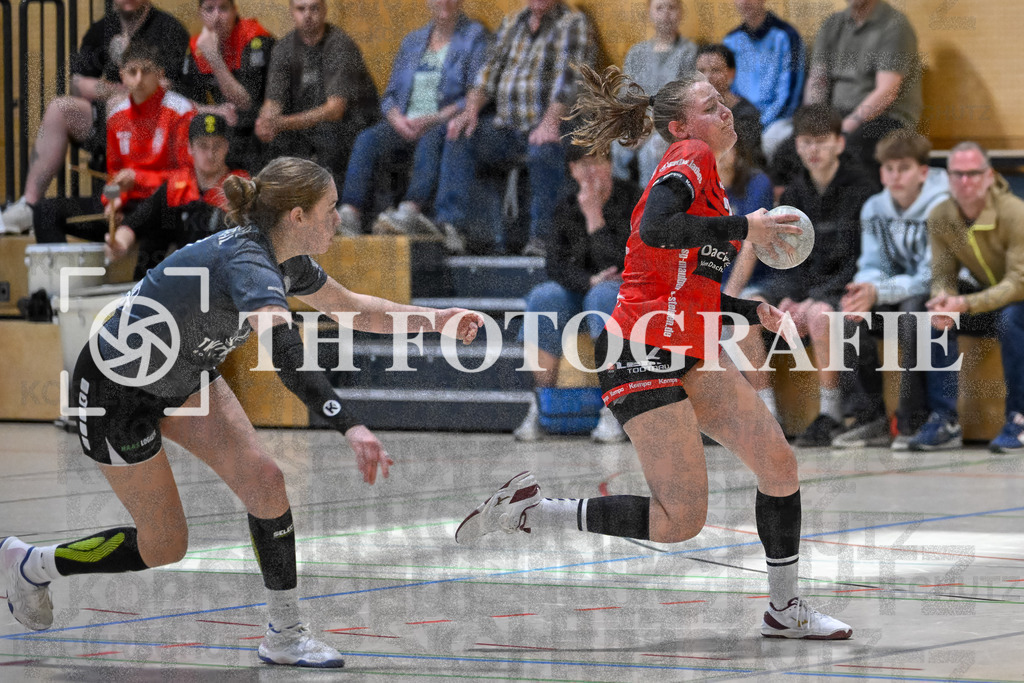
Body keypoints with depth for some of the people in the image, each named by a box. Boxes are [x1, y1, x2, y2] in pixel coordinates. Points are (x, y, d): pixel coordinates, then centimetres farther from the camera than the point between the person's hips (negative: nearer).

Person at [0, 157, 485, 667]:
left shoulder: (283, 260, -7)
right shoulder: (246, 263, -35)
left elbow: (349, 308, 13)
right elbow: (286, 352, -51)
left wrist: (435, 320, 7)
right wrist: (350, 427, -60)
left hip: (183, 375, 8)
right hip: (115, 391, -8)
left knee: (262, 478, -9)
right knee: (163, 546, 0)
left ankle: (284, 635, 0)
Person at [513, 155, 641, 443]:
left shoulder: (632, 200, -10)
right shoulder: (568, 209, 5)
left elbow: (617, 262, -19)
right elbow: (556, 263, -4)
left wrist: (594, 216, -20)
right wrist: (589, 281, -23)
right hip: (579, 290, 4)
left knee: (604, 296, -39)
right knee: (543, 298, -27)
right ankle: (540, 407, -27)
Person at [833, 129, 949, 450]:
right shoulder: (874, 209, 3)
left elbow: (931, 278, -23)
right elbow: (874, 266, 3)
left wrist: (878, 292, -35)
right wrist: (862, 290, -22)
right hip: (898, 296, 6)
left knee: (912, 310, -37)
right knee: (848, 311, -21)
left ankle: (914, 423, -29)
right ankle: (871, 420, -17)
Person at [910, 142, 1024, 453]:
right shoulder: (940, 218, -9)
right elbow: (943, 275, -5)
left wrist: (965, 304, -41)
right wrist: (943, 299, -31)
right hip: (986, 296, 5)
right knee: (937, 317, -20)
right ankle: (945, 420, -19)